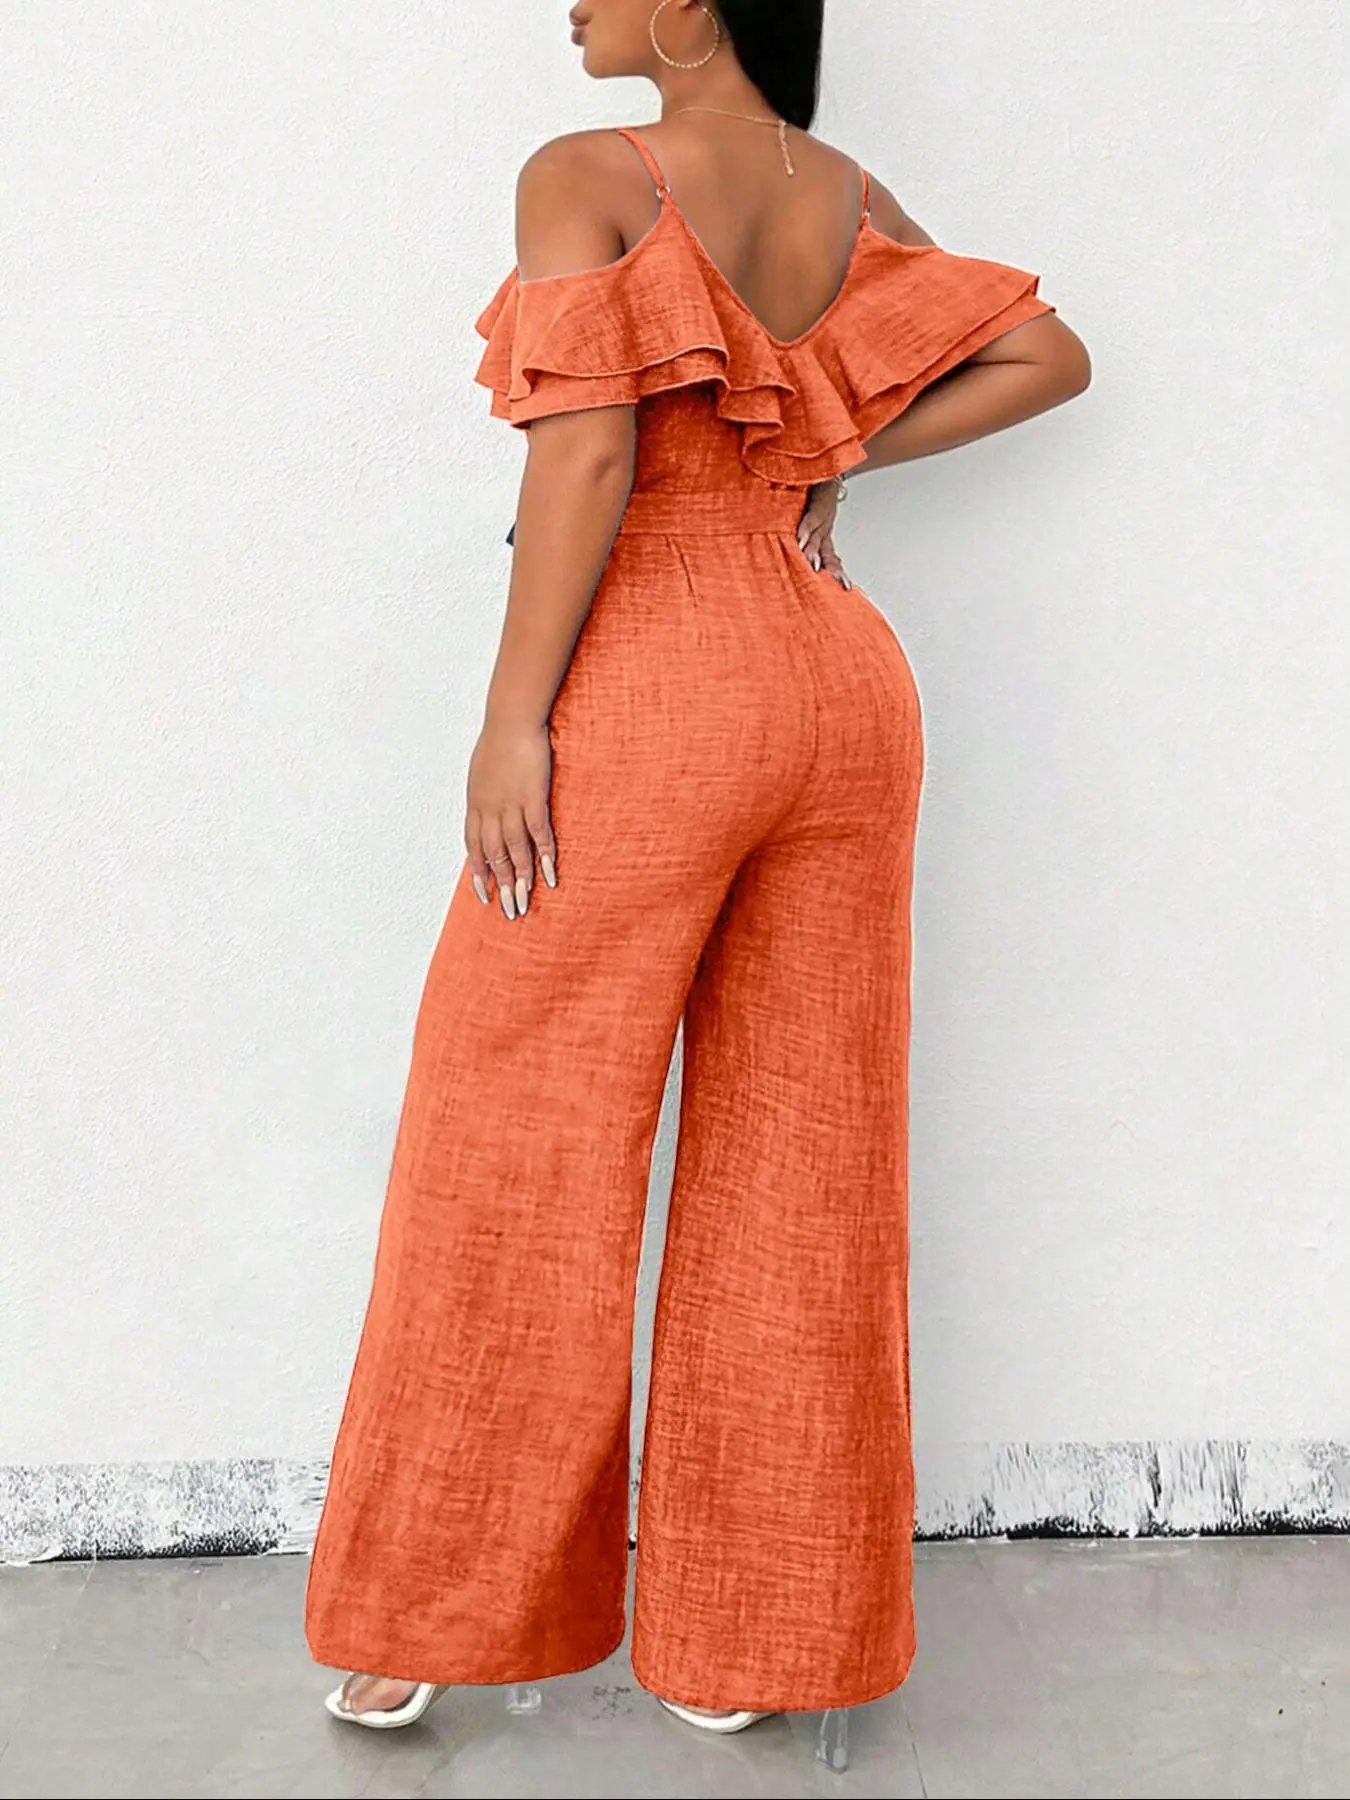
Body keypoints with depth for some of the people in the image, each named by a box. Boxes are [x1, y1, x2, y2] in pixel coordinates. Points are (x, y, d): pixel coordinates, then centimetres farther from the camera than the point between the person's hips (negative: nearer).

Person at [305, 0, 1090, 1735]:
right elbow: (1051, 355, 18)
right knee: (801, 1170, 10)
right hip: (846, 685, 6)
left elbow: (590, 452, -14)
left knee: (520, 1145, 6)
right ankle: (762, 1633, 21)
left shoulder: (585, 179, -4)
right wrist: (848, 450, 13)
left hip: (654, 685, -5)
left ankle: (429, 1620, 19)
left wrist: (511, 715, -11)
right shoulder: (852, 199, 13)